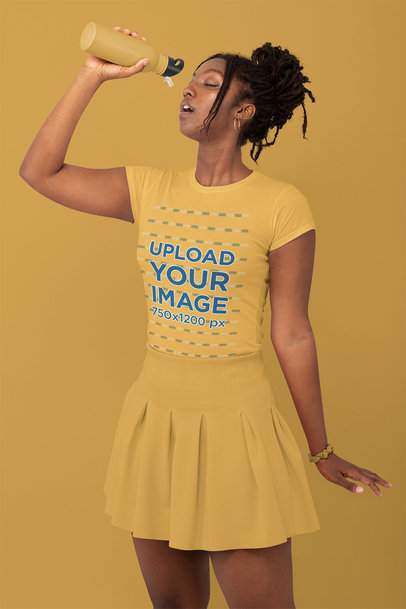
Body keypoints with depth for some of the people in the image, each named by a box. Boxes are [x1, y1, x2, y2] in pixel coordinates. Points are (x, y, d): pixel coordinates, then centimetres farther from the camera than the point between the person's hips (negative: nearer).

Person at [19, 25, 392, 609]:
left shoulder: (281, 205, -9)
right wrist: (93, 75, -1)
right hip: (154, 413, 5)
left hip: (237, 419, -4)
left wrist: (321, 451, 1)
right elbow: (40, 171, 2)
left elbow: (292, 336, -5)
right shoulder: (150, 190, 5)